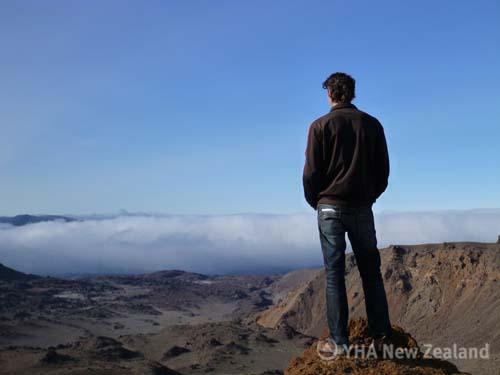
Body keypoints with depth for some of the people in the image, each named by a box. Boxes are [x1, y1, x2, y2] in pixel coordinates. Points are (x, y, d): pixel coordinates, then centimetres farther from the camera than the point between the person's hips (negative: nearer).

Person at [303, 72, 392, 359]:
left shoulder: (321, 126, -4)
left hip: (330, 206, -3)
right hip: (362, 208, 3)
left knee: (335, 273, -1)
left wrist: (315, 202, 11)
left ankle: (339, 341, -1)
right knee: (371, 270, 12)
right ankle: (382, 333, 13)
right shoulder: (372, 124, 6)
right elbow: (383, 169, 7)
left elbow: (311, 173, -5)